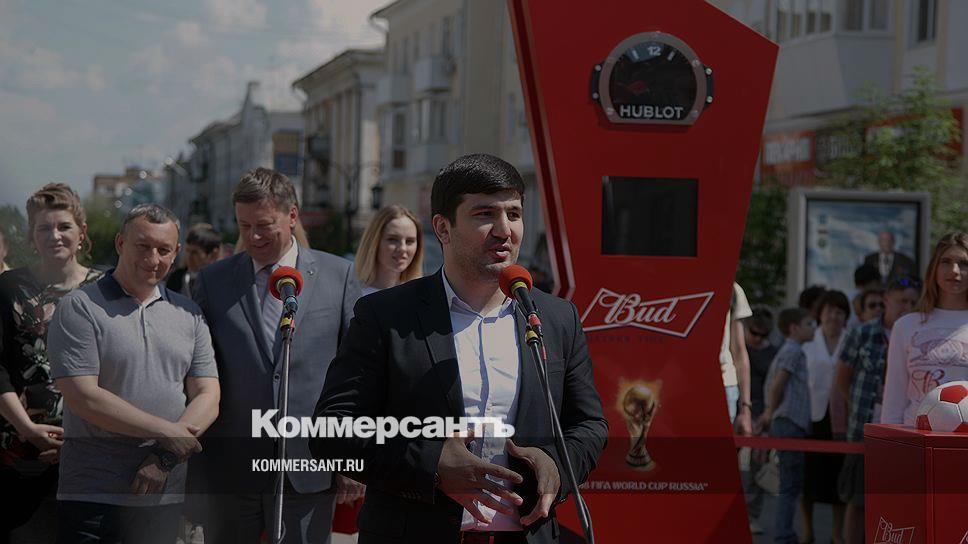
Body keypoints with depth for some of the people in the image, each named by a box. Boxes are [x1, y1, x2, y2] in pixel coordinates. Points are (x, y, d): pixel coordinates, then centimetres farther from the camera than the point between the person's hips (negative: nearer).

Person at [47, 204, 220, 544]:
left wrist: (166, 457, -9)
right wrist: (166, 432, -11)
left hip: (164, 496, 4)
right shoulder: (79, 308, -2)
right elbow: (83, 397, -12)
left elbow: (208, 398, 6)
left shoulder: (189, 314, 12)